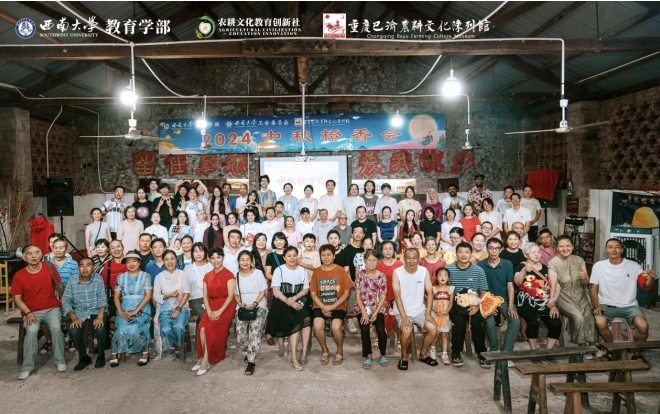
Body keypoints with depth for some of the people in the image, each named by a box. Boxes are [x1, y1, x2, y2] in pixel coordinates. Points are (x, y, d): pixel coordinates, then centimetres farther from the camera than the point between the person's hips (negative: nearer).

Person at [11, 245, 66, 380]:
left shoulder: (49, 267, -4)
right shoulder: (19, 276, -6)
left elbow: (59, 285, 9)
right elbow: (17, 298, -2)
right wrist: (28, 313, -15)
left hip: (52, 308, 0)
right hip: (31, 311, 0)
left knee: (56, 328, -27)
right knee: (31, 331, -29)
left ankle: (60, 361, -9)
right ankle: (27, 367, -14)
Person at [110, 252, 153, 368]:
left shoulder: (145, 276, 2)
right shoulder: (121, 277, 12)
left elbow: (148, 295, -6)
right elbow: (116, 296, 7)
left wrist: (136, 310, -15)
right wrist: (121, 311, -9)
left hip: (142, 309, -2)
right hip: (125, 309, 3)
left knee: (137, 329, -26)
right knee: (121, 329, -23)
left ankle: (145, 352, -6)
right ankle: (114, 353, -5)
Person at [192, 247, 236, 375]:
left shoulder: (228, 275, -4)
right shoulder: (207, 276, 13)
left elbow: (230, 296, -10)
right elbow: (205, 296, 8)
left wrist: (219, 312, -18)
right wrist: (209, 312, -8)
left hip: (225, 307, -5)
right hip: (211, 307, 5)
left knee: (210, 327, -25)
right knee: (202, 327, -22)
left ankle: (205, 360, -13)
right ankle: (204, 358, -12)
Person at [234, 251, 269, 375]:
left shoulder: (258, 273, 2)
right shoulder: (236, 275, 10)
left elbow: (263, 291, 0)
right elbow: (235, 294, 12)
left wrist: (255, 303, -14)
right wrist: (240, 303, -7)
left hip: (259, 307, -2)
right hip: (243, 308, 2)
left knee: (255, 330, -23)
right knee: (240, 332, -18)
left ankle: (251, 361, -19)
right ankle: (248, 354, 9)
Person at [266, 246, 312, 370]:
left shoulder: (302, 270, 12)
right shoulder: (279, 270, 1)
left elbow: (305, 289, 8)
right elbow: (276, 291, -6)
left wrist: (295, 298, -12)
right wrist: (289, 302, -20)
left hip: (298, 300, 3)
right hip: (282, 301, -3)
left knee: (307, 319, -27)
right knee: (295, 323, -26)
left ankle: (304, 353, -20)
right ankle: (294, 357, -21)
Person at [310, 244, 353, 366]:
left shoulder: (341, 271, -2)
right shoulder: (316, 271, 4)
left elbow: (346, 293, -3)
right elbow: (313, 293, 4)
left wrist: (332, 307, -13)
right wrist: (323, 307, -12)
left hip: (338, 306, -2)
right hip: (320, 306, 2)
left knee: (336, 327, -28)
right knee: (317, 326, -26)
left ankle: (339, 352, 3)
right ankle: (325, 351, 4)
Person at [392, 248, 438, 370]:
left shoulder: (424, 271, -4)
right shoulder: (397, 272, -13)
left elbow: (430, 293, -4)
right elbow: (397, 296, -17)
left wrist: (428, 314, -12)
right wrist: (404, 317, -24)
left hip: (420, 310, 4)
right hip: (402, 311, -3)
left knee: (434, 329, -15)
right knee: (407, 331, -29)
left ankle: (423, 354, 13)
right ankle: (404, 357, 0)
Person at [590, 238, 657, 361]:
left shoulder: (633, 266, -1)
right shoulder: (598, 266, 0)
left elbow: (646, 287, -7)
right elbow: (593, 288, 2)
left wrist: (651, 278, -30)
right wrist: (597, 305, -13)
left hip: (629, 306, 1)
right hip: (606, 305, -1)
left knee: (643, 325, -27)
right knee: (600, 322, -31)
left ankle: (636, 353, 3)